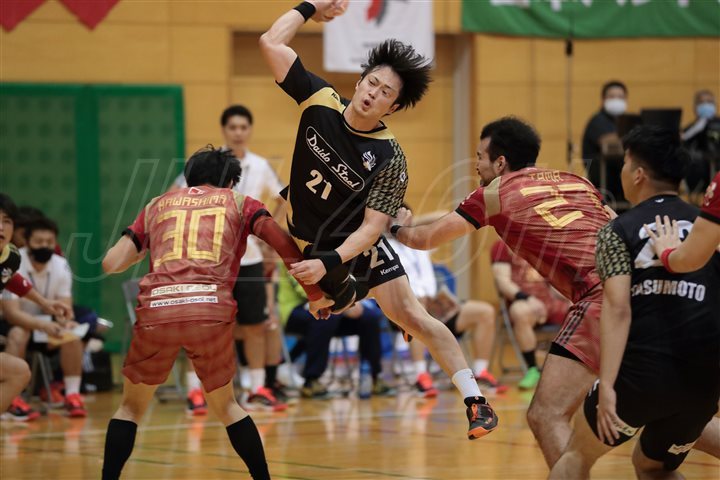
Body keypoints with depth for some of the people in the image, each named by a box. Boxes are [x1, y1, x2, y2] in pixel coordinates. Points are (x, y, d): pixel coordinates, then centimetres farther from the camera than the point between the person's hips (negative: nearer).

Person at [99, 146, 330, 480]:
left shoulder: (157, 205, 26)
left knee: (131, 406, 20)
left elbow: (112, 263, 17)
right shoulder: (239, 203, 23)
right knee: (225, 406, 22)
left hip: (156, 309, 1)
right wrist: (315, 295, 16)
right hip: (212, 308, 0)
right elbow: (287, 247, 8)